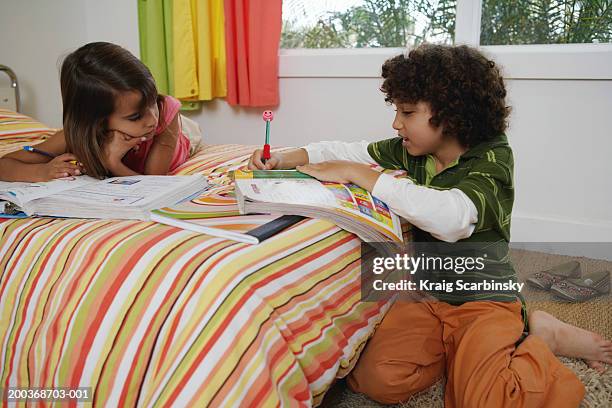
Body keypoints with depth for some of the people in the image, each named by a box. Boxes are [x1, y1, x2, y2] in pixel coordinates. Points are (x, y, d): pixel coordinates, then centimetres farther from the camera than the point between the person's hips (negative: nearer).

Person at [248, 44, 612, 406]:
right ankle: (456, 346, 7)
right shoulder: (408, 151, -1)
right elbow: (348, 151, 8)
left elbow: (452, 218, -36)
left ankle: (540, 336, 4)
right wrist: (283, 159, -8)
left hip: (484, 298, -4)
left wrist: (357, 173, -33)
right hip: (425, 292, 5)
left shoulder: (493, 158, -17)